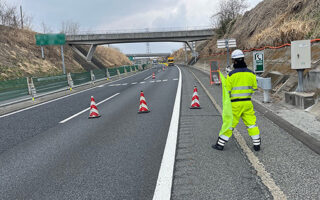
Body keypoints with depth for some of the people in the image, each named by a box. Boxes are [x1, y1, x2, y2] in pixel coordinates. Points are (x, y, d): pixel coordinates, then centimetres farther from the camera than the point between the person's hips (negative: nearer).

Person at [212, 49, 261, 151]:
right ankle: (257, 144, 16)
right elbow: (254, 88, 9)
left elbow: (227, 90, -9)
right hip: (247, 103, 3)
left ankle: (220, 144, 14)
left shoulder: (231, 75, -13)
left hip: (235, 103, -3)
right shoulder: (251, 73, 0)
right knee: (251, 123, 12)